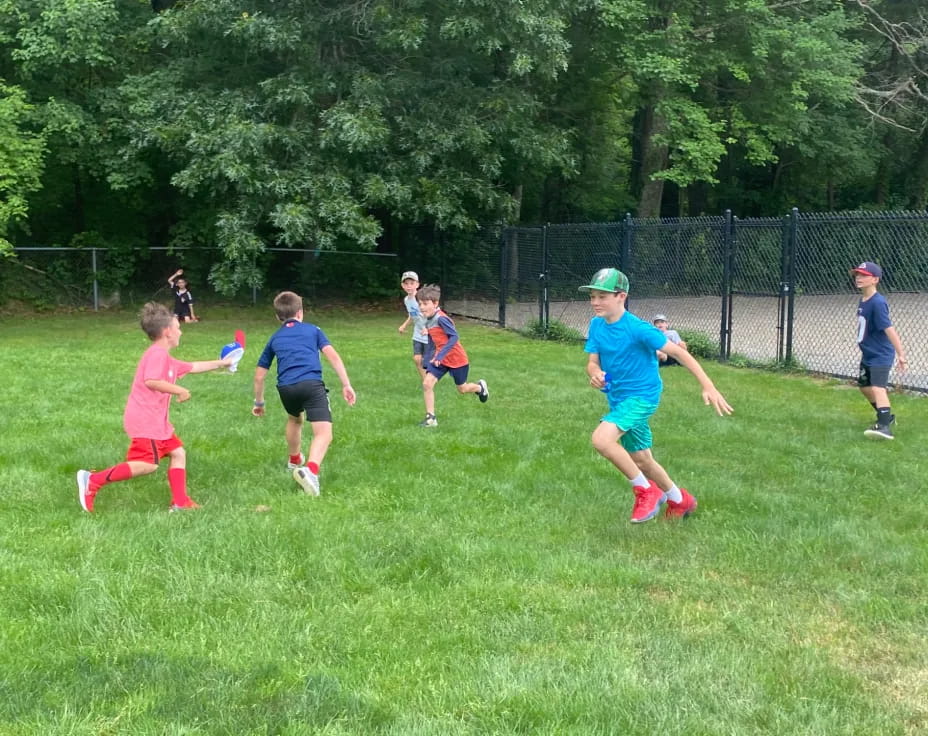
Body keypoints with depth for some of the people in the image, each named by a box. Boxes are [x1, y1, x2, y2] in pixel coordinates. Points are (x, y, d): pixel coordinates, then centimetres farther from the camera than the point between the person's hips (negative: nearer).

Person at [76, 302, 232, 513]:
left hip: (157, 420, 11)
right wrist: (179, 390, -21)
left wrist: (220, 363, 38)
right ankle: (93, 480, -13)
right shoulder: (157, 354, -13)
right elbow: (151, 381, -29)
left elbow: (193, 367, 33)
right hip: (145, 420, -11)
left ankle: (180, 502, 11)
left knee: (178, 453, 10)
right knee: (147, 464, -15)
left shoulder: (166, 358, 20)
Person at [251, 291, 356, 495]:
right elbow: (333, 356, 5)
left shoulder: (274, 339, 26)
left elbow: (259, 375, 29)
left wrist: (259, 402, 42)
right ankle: (311, 470, -37)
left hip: (286, 387, 4)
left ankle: (295, 460, 55)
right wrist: (346, 385, 3)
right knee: (324, 433, -10)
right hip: (312, 384, -4)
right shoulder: (312, 330, 20)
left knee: (294, 419, 35)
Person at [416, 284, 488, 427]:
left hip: (457, 359, -7)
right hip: (440, 359, 7)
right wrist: (427, 358, 15)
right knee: (427, 383, -12)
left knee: (462, 389, 13)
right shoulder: (429, 321, 1)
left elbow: (454, 337, -30)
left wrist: (440, 355, -34)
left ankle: (480, 387, 47)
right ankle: (430, 418, -5)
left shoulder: (441, 319, -25)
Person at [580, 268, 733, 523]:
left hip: (641, 395, -7)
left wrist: (708, 386, -25)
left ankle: (645, 490, -9)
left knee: (601, 439, -27)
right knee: (641, 460, 17)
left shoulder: (637, 328, -21)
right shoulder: (596, 325, -2)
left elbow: (678, 352, -19)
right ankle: (679, 499, 41)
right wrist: (594, 373, -28)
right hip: (618, 399, 7)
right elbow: (592, 362, -2)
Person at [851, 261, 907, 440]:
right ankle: (886, 416, 40)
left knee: (878, 387, -23)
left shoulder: (878, 302, -22)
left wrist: (901, 354, -29)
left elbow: (889, 329, -27)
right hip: (868, 354, 10)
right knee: (864, 386, 22)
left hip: (881, 355, -10)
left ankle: (885, 427, -32)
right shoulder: (862, 301, 5)